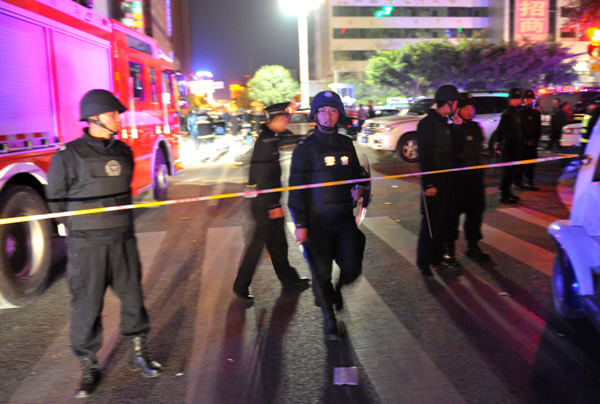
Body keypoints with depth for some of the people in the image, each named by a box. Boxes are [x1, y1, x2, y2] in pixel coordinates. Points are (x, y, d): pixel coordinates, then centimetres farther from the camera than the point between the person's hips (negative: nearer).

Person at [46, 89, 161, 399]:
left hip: (123, 240, 4)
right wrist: (80, 232, 3)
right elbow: (57, 199, -1)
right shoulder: (69, 155, -7)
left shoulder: (123, 152, 8)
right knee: (87, 307, 4)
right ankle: (88, 367, 21)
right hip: (87, 246, -4)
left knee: (133, 298, 11)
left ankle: (138, 355, 28)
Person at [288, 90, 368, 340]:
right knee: (321, 272, 5)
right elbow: (296, 189, -7)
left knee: (352, 268, 3)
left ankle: (337, 289, 39)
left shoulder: (346, 144, 10)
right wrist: (300, 224, -11)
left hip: (345, 218, 4)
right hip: (317, 222, -4)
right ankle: (329, 317, 27)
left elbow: (357, 173, 24)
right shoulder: (305, 148, -5)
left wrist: (358, 188, 0)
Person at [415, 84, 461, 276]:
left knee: (444, 221, 13)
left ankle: (437, 258, 24)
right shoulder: (427, 123, -13)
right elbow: (424, 156, -18)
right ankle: (423, 262, 6)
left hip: (446, 180, 9)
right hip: (433, 182, -9)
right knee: (431, 222, -4)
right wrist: (428, 184, -21)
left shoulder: (444, 122, 15)